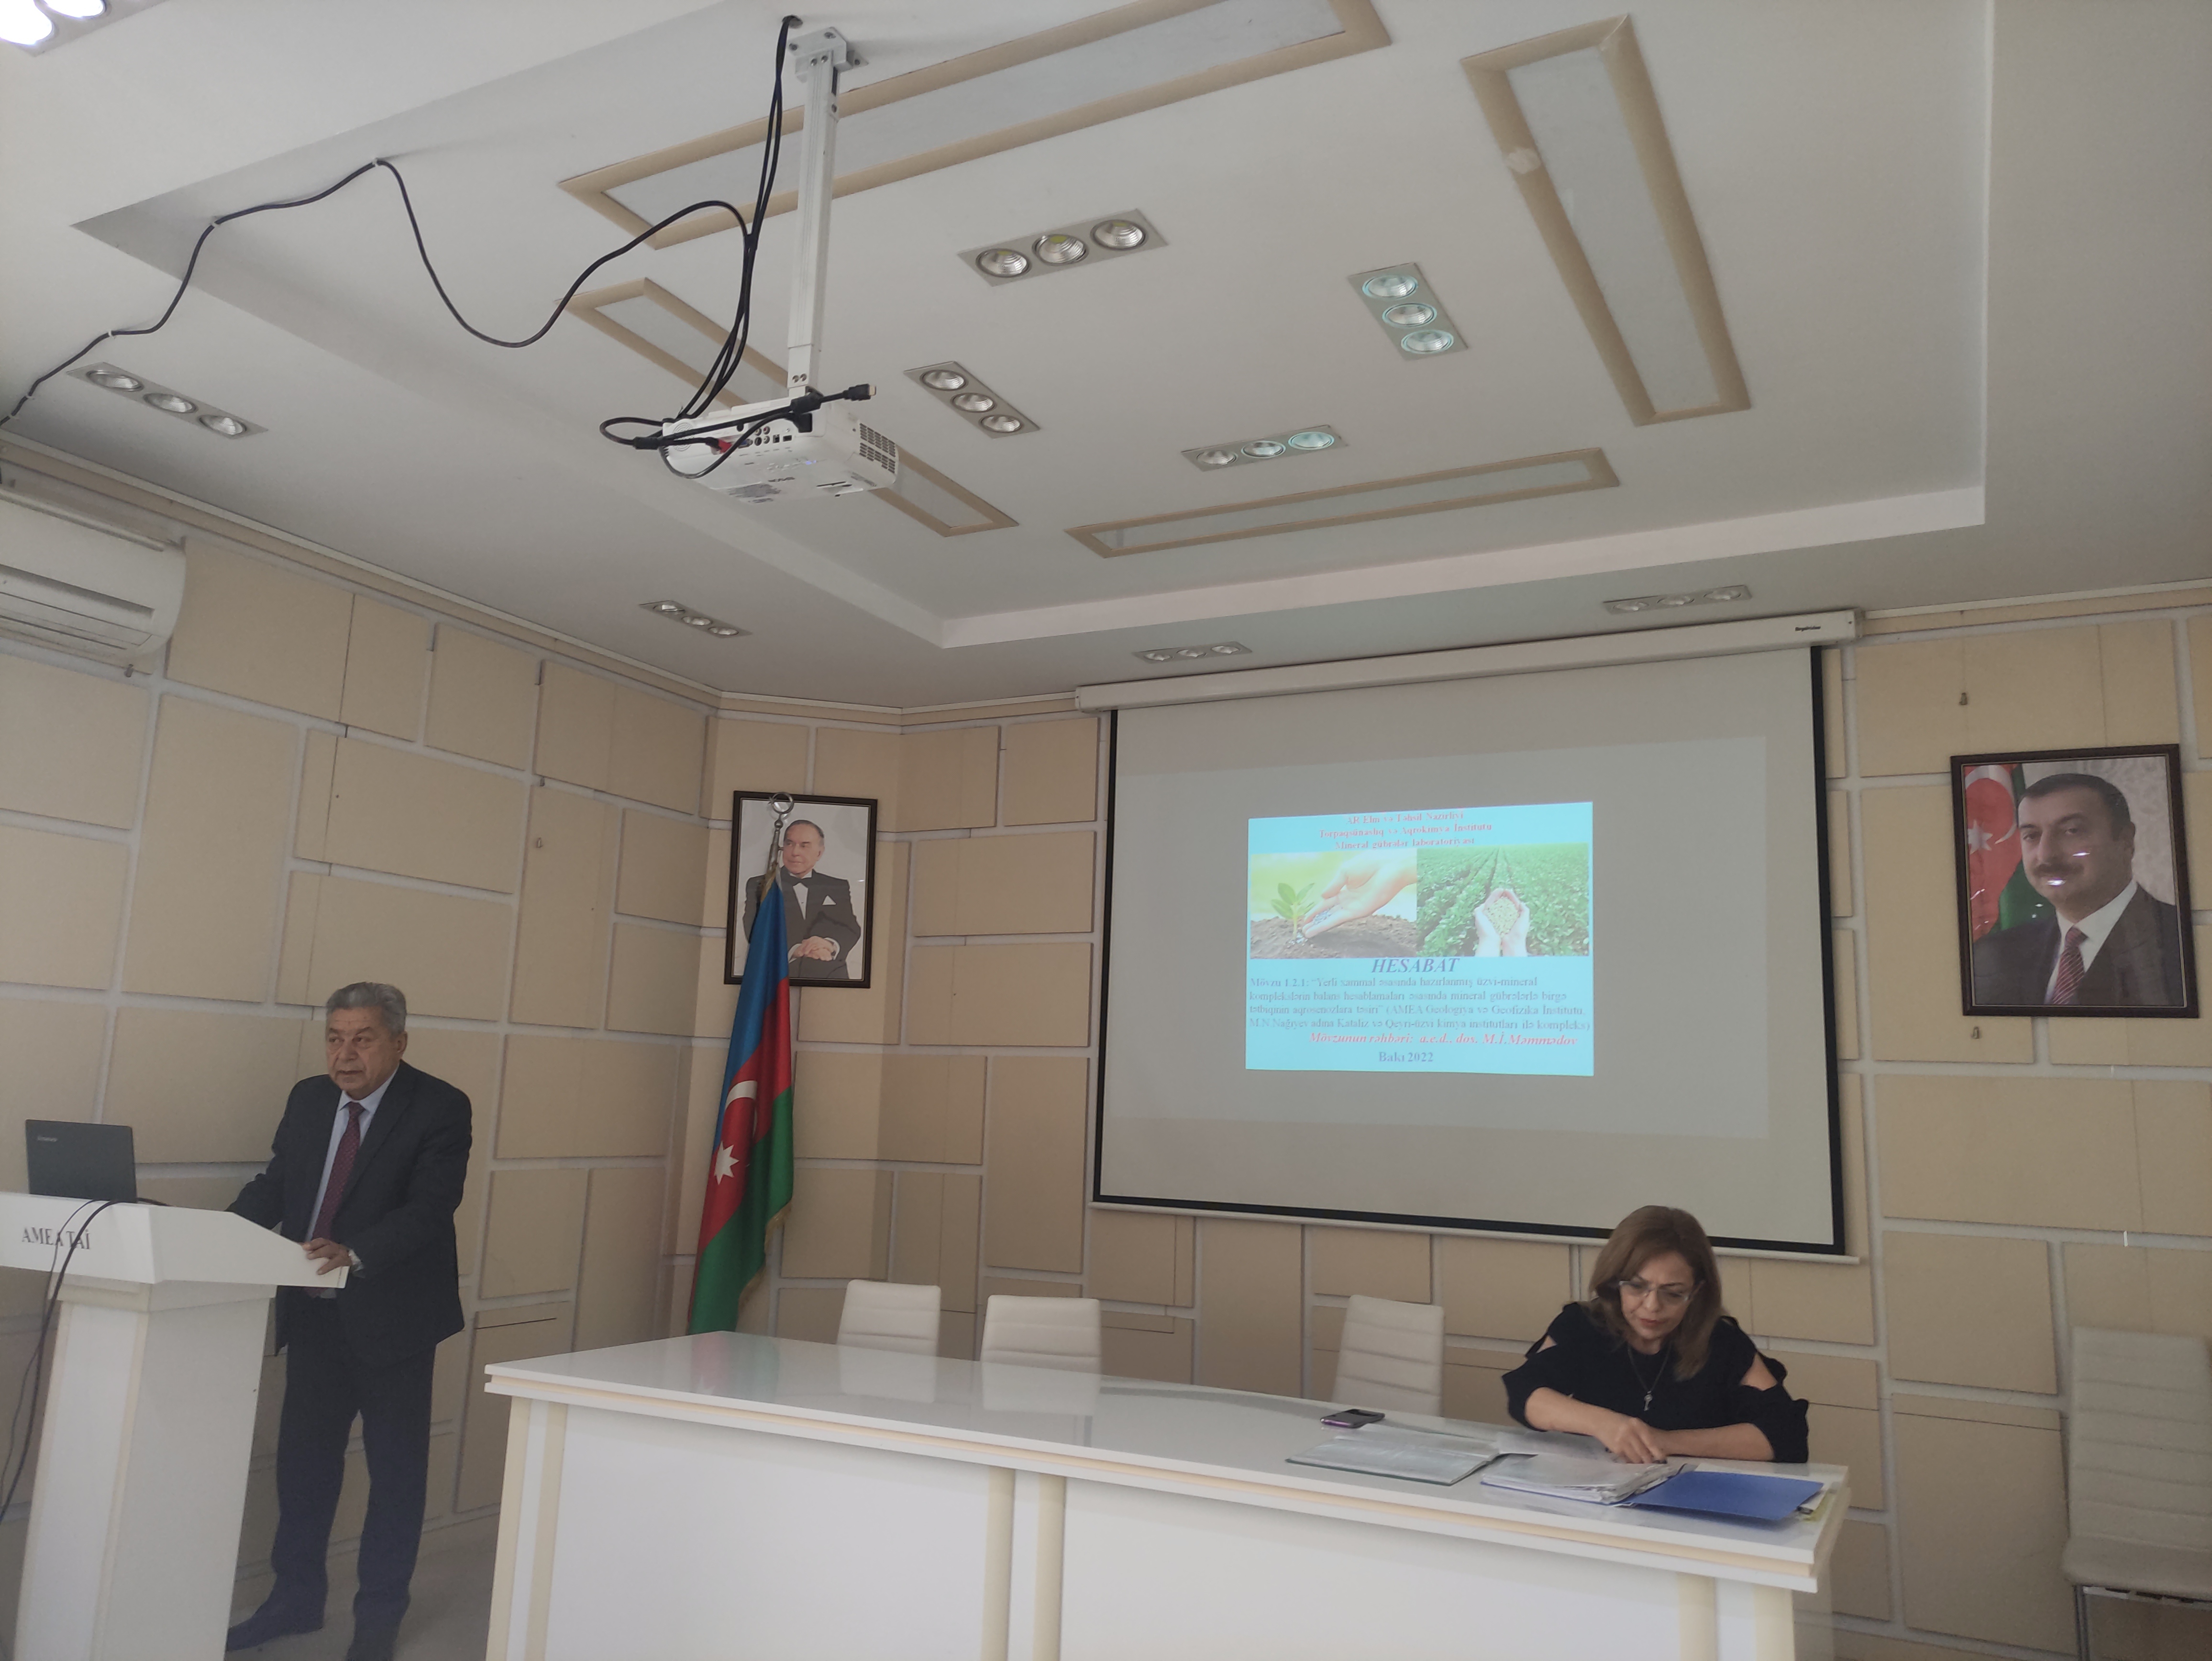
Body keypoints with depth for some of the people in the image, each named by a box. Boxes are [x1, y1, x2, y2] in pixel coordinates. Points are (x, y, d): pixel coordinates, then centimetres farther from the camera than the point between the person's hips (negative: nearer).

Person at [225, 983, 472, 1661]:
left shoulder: (439, 1108, -14)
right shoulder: (308, 1099, 5)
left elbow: (430, 1207, -23)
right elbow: (275, 1185, 6)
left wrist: (353, 1254, -38)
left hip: (391, 1313, -5)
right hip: (314, 1310, 5)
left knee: (396, 1464, 9)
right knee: (303, 1455, 15)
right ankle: (296, 1597, 33)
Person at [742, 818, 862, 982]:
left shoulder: (838, 888, 19)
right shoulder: (758, 886, 14)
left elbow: (851, 930, 8)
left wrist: (830, 945, -14)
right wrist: (793, 949, -15)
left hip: (828, 976, 1)